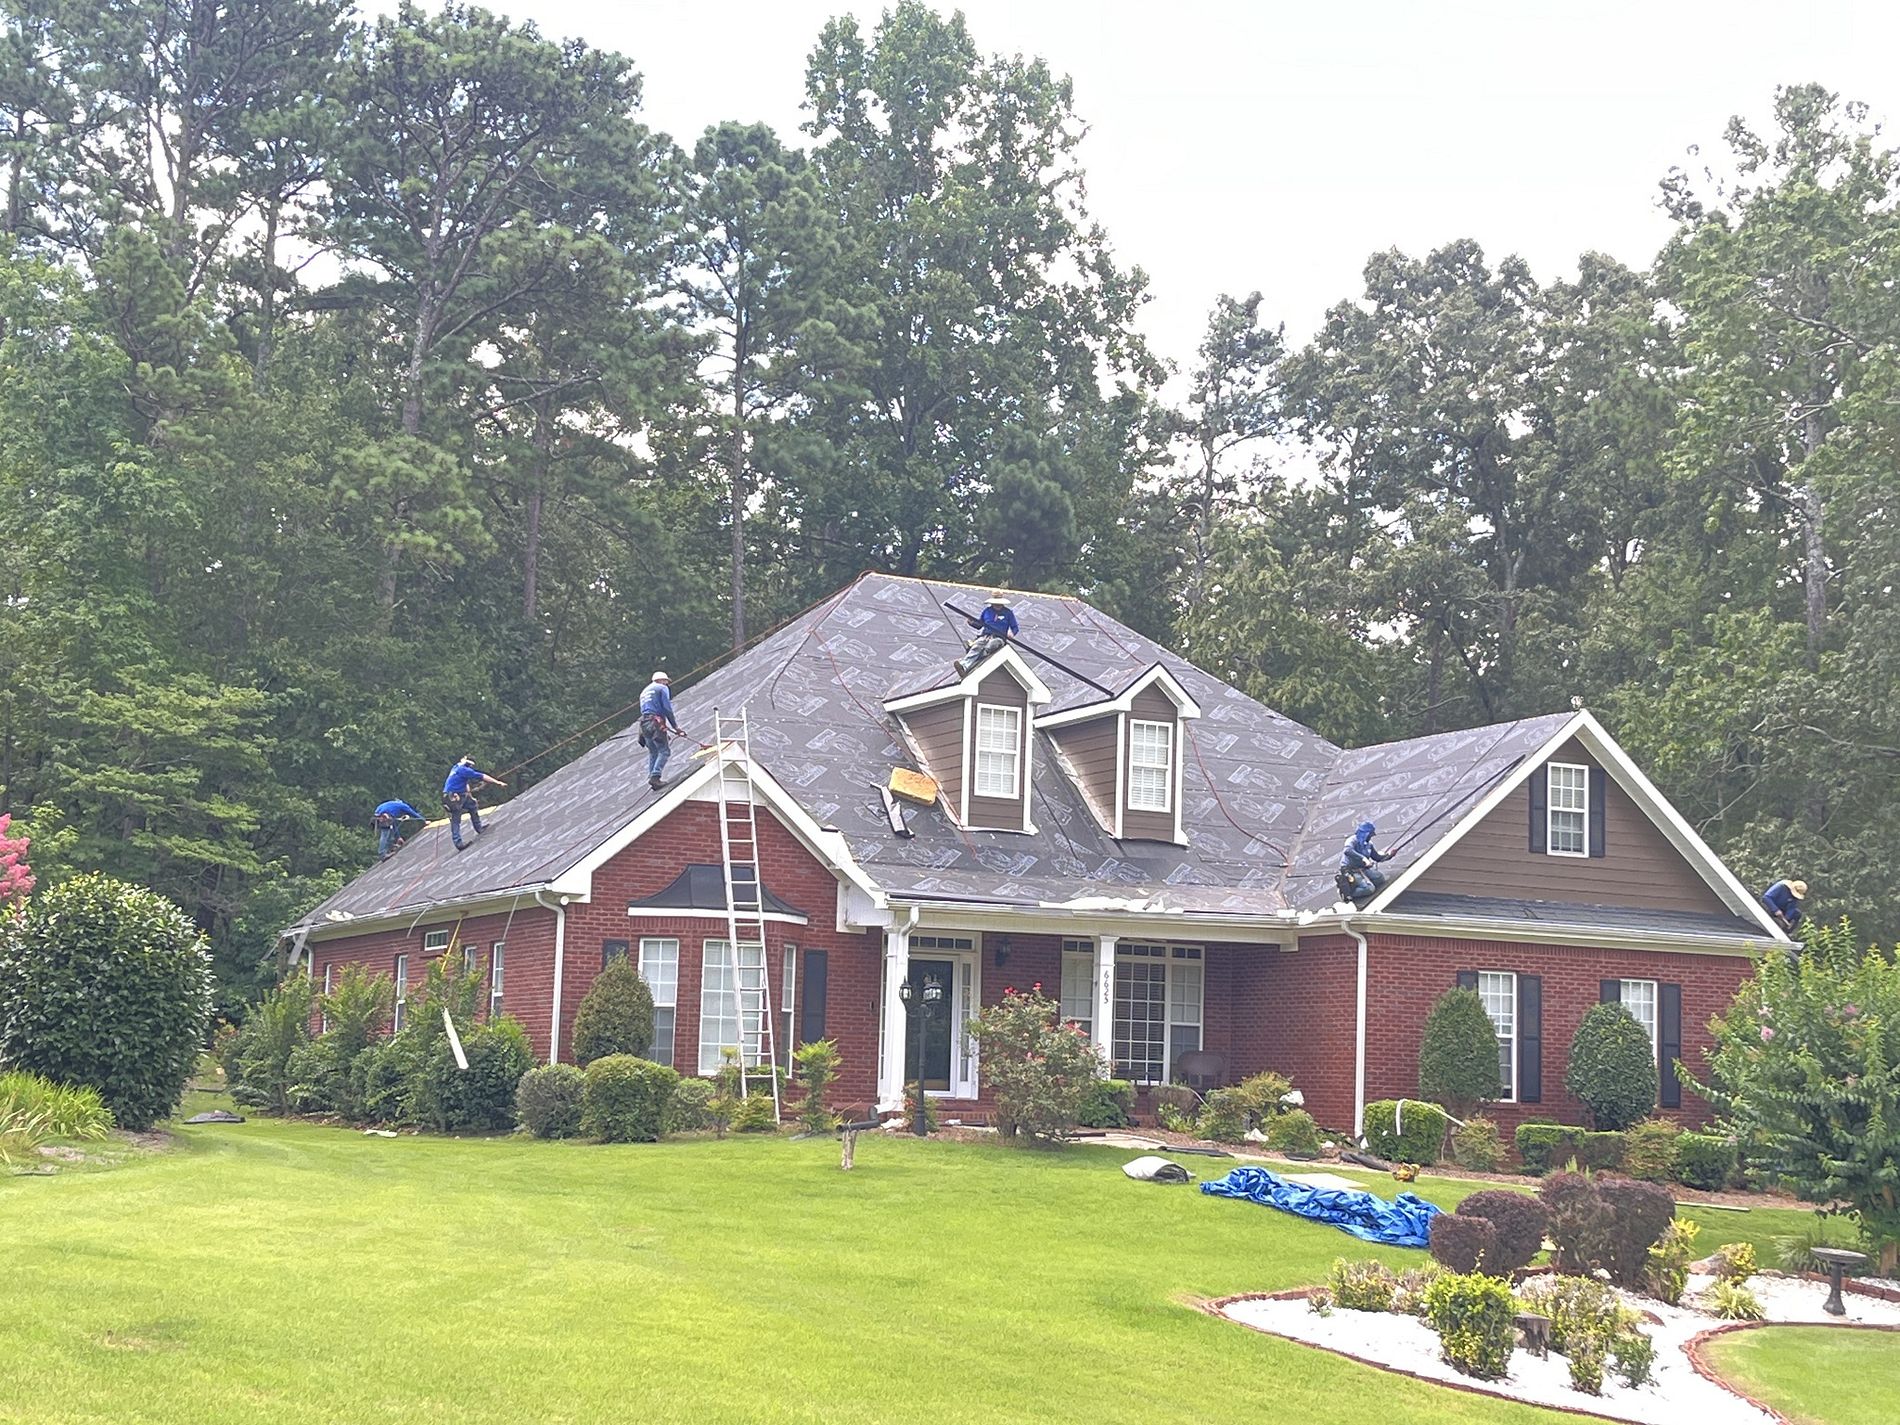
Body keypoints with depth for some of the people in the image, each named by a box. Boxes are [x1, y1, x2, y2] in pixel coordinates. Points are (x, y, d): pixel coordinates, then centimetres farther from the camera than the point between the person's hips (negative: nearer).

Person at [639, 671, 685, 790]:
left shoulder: (644, 691, 30)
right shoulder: (662, 688, 6)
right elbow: (667, 708, -6)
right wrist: (675, 726, -4)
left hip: (644, 723, 8)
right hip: (656, 722, -8)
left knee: (653, 752, 14)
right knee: (664, 751, -9)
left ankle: (651, 777, 7)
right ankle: (655, 776, -23)